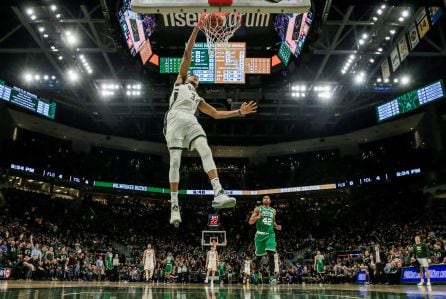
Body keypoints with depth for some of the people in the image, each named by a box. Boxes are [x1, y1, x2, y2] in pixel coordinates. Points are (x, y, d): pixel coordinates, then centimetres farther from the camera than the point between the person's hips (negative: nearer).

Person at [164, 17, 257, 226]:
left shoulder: (198, 99, 38)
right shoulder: (180, 81, 28)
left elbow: (216, 114, 31)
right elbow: (187, 55, 20)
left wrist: (239, 112, 23)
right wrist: (196, 30, 15)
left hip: (191, 122, 4)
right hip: (175, 120, -3)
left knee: (206, 151, -22)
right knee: (175, 162, -11)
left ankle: (218, 194, -35)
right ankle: (174, 205, -10)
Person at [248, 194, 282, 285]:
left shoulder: (273, 211, 13)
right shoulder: (258, 209, 2)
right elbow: (250, 222, -2)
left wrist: (276, 226, 6)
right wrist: (258, 217, -20)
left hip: (270, 234, 2)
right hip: (260, 234, -1)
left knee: (271, 255, -15)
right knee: (259, 255, 10)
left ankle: (272, 276, -18)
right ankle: (256, 271, 36)